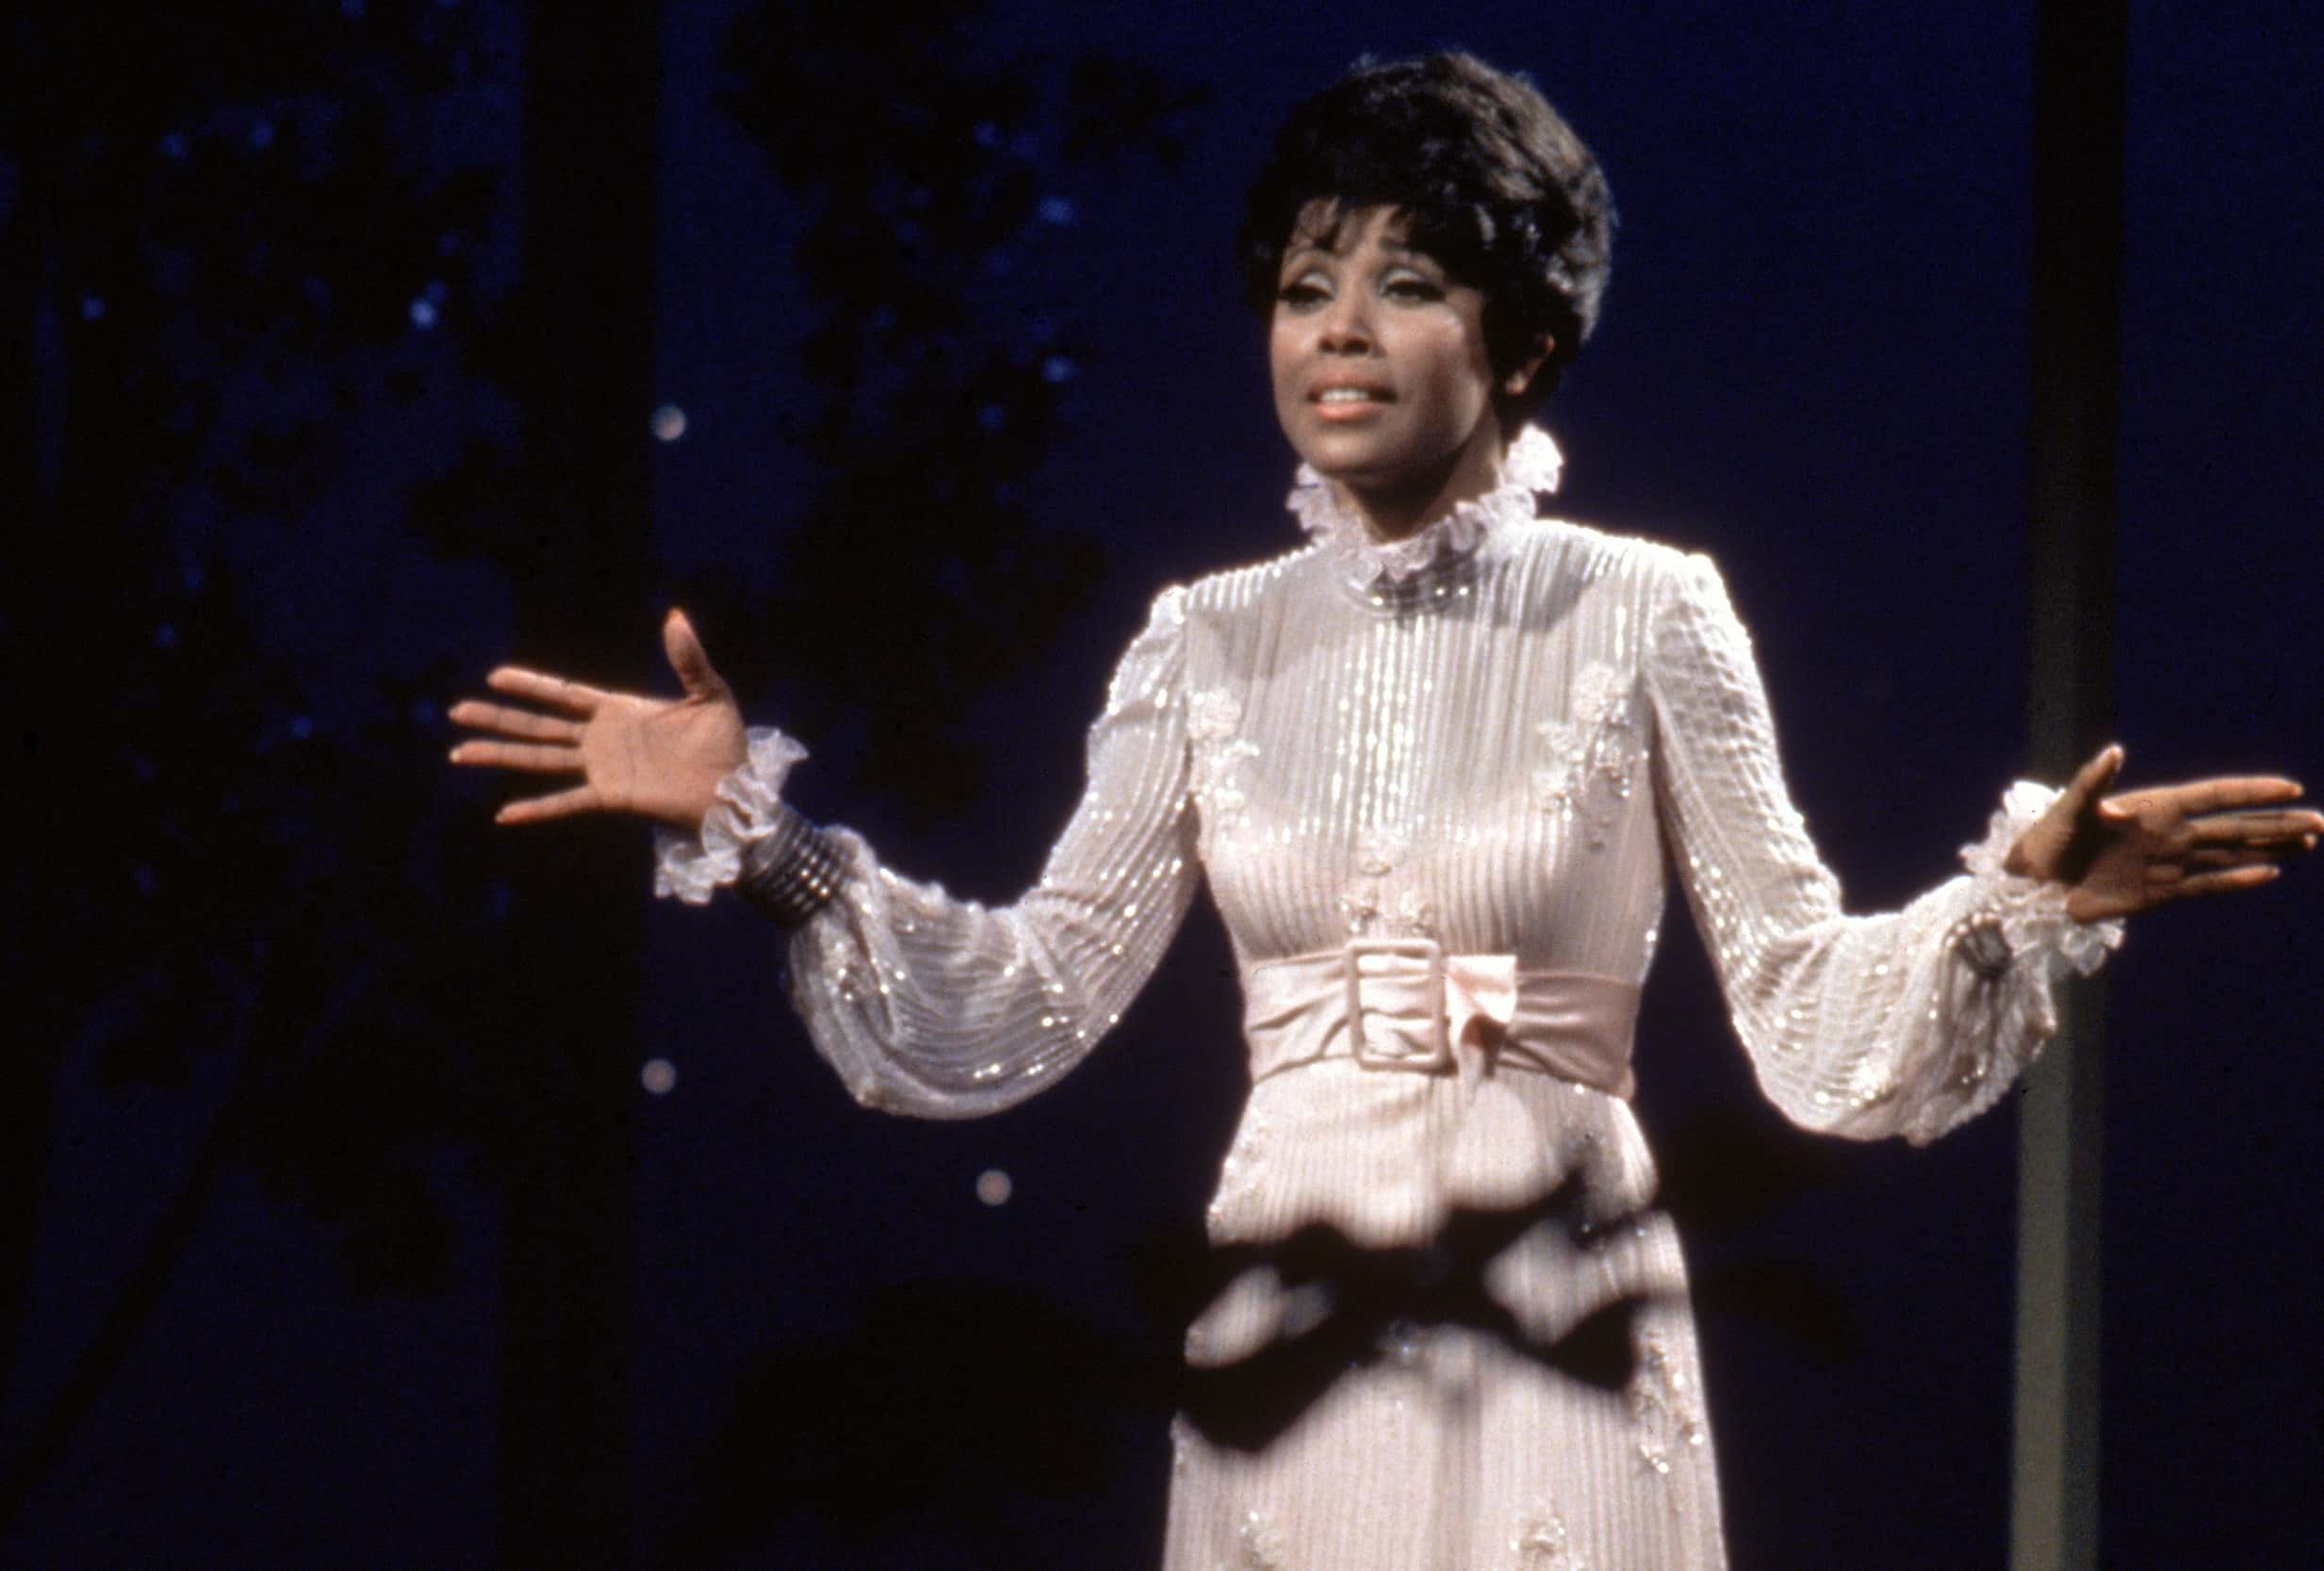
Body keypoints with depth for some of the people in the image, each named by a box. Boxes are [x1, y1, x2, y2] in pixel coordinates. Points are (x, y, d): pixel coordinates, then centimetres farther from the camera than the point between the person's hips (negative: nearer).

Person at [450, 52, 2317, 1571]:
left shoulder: (1645, 616, -2)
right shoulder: (1212, 644, 6)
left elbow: (1818, 1031, -3)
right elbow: (1020, 1009, 4)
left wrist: (2021, 901, -20)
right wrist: (759, 830, -4)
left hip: (1558, 1341, -2)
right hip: (1288, 1345, 3)